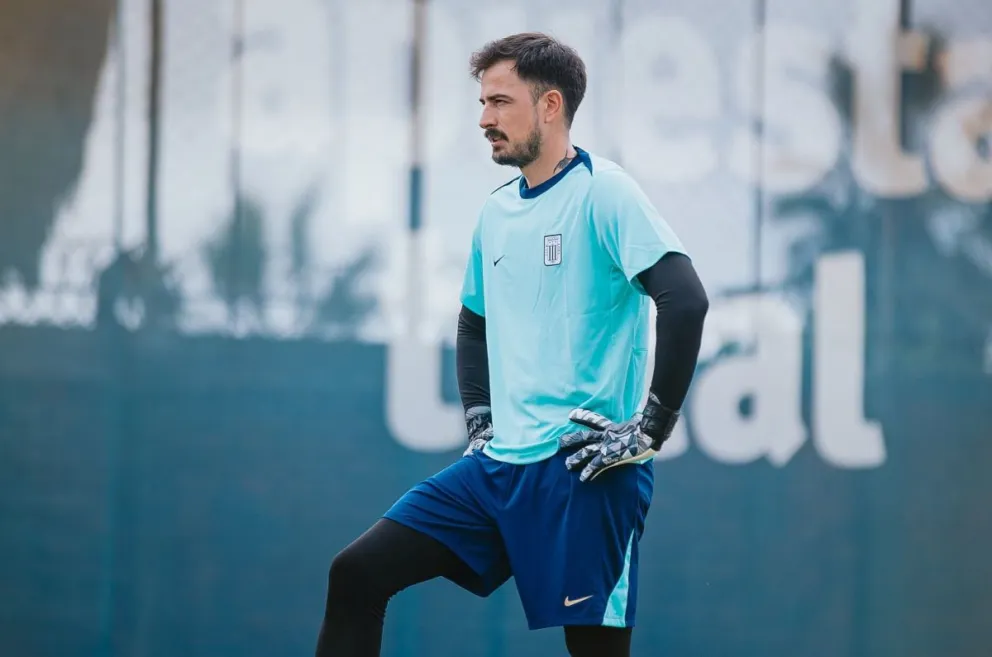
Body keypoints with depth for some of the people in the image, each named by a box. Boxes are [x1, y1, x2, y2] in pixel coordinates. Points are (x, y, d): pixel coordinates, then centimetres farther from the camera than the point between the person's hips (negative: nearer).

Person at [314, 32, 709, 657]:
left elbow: (686, 302, -20)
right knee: (356, 573, 0)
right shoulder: (496, 211, 15)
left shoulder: (602, 192, -9)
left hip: (580, 470, -8)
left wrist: (650, 430, -18)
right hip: (497, 465, 8)